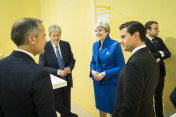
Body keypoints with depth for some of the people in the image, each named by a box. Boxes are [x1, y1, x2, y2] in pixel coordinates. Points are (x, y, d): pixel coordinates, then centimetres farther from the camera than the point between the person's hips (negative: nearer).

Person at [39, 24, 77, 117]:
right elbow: (42, 66, -13)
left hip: (66, 79, 3)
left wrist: (69, 68, -17)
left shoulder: (66, 45, 0)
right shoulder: (44, 47, -11)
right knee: (58, 105, 6)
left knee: (66, 105, 16)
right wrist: (58, 72, -24)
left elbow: (72, 60, 5)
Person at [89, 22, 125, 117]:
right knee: (100, 106, 20)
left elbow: (121, 67, -14)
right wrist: (92, 71, -7)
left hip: (110, 82, -5)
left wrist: (104, 74, -20)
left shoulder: (115, 45, -14)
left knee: (112, 109, 11)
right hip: (97, 82, 5)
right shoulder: (95, 45, 4)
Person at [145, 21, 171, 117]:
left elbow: (168, 54, 3)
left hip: (160, 72, 6)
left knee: (159, 97, 17)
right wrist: (160, 53, -11)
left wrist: (157, 57, -14)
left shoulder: (159, 40, 10)